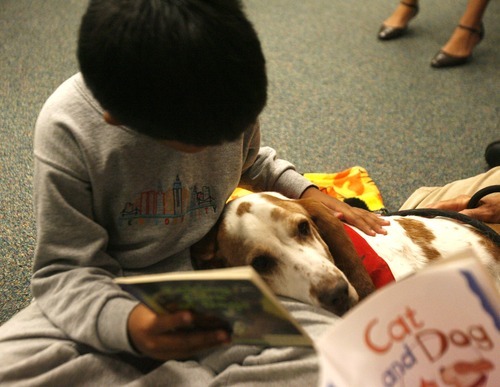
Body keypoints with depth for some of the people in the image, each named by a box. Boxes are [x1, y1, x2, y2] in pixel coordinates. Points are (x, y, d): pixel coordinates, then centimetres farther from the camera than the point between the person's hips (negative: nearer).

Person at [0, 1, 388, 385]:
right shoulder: (67, 128, -19)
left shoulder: (232, 97, -6)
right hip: (114, 298, -2)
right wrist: (124, 323, -36)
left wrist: (306, 191, 5)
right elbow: (65, 268, -17)